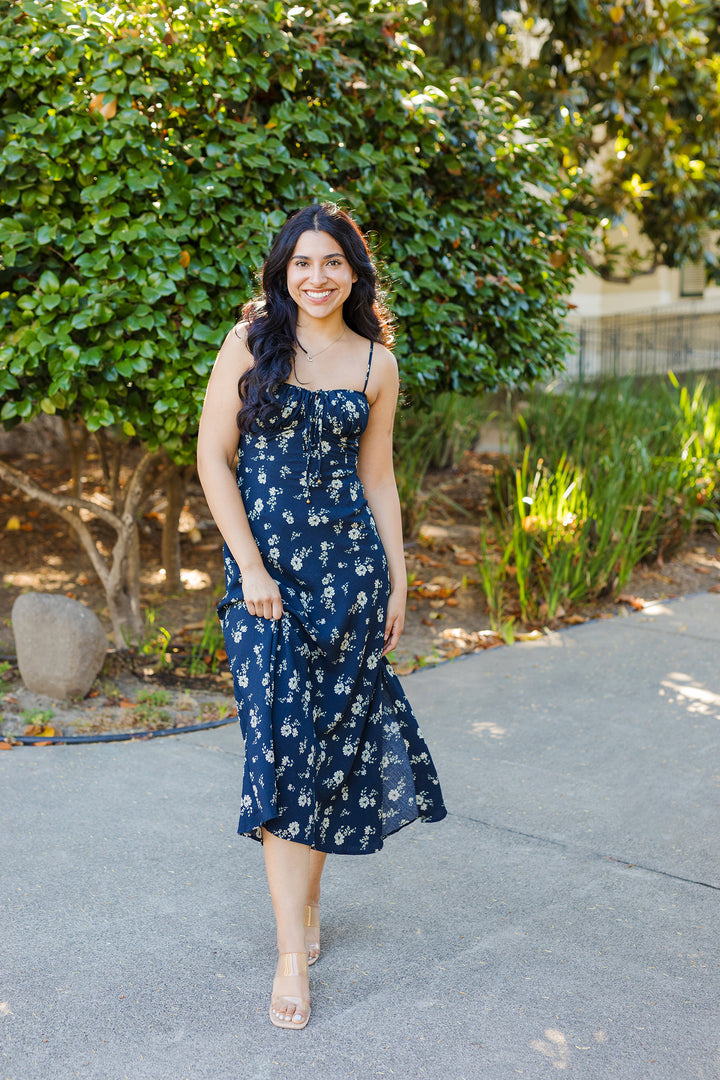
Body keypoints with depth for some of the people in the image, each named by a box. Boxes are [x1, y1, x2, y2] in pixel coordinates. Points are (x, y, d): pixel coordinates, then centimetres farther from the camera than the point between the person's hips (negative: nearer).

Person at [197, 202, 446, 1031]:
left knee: (332, 735, 4)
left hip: (349, 565, 2)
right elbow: (213, 456, -2)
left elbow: (378, 477, 12)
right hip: (264, 566, -2)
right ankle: (294, 954, -3)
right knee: (281, 737, -8)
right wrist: (250, 566, -9)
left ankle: (303, 902, 25)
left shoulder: (377, 364, 8)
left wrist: (397, 579, 8)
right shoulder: (252, 341, 1)